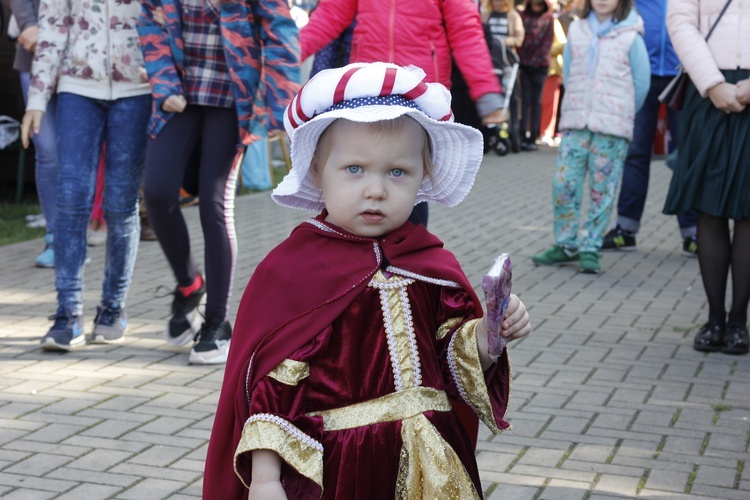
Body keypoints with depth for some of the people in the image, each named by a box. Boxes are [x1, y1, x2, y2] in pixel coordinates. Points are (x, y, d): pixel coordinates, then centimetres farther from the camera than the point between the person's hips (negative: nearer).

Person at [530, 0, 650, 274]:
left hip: (613, 127, -3)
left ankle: (590, 248, 8)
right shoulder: (577, 30, 8)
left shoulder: (631, 36, -3)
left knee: (602, 189, 0)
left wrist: (623, 114, 7)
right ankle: (566, 244, 12)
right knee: (563, 183, -1)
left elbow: (641, 81, 1)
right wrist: (579, 104, 12)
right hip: (575, 121, 3)